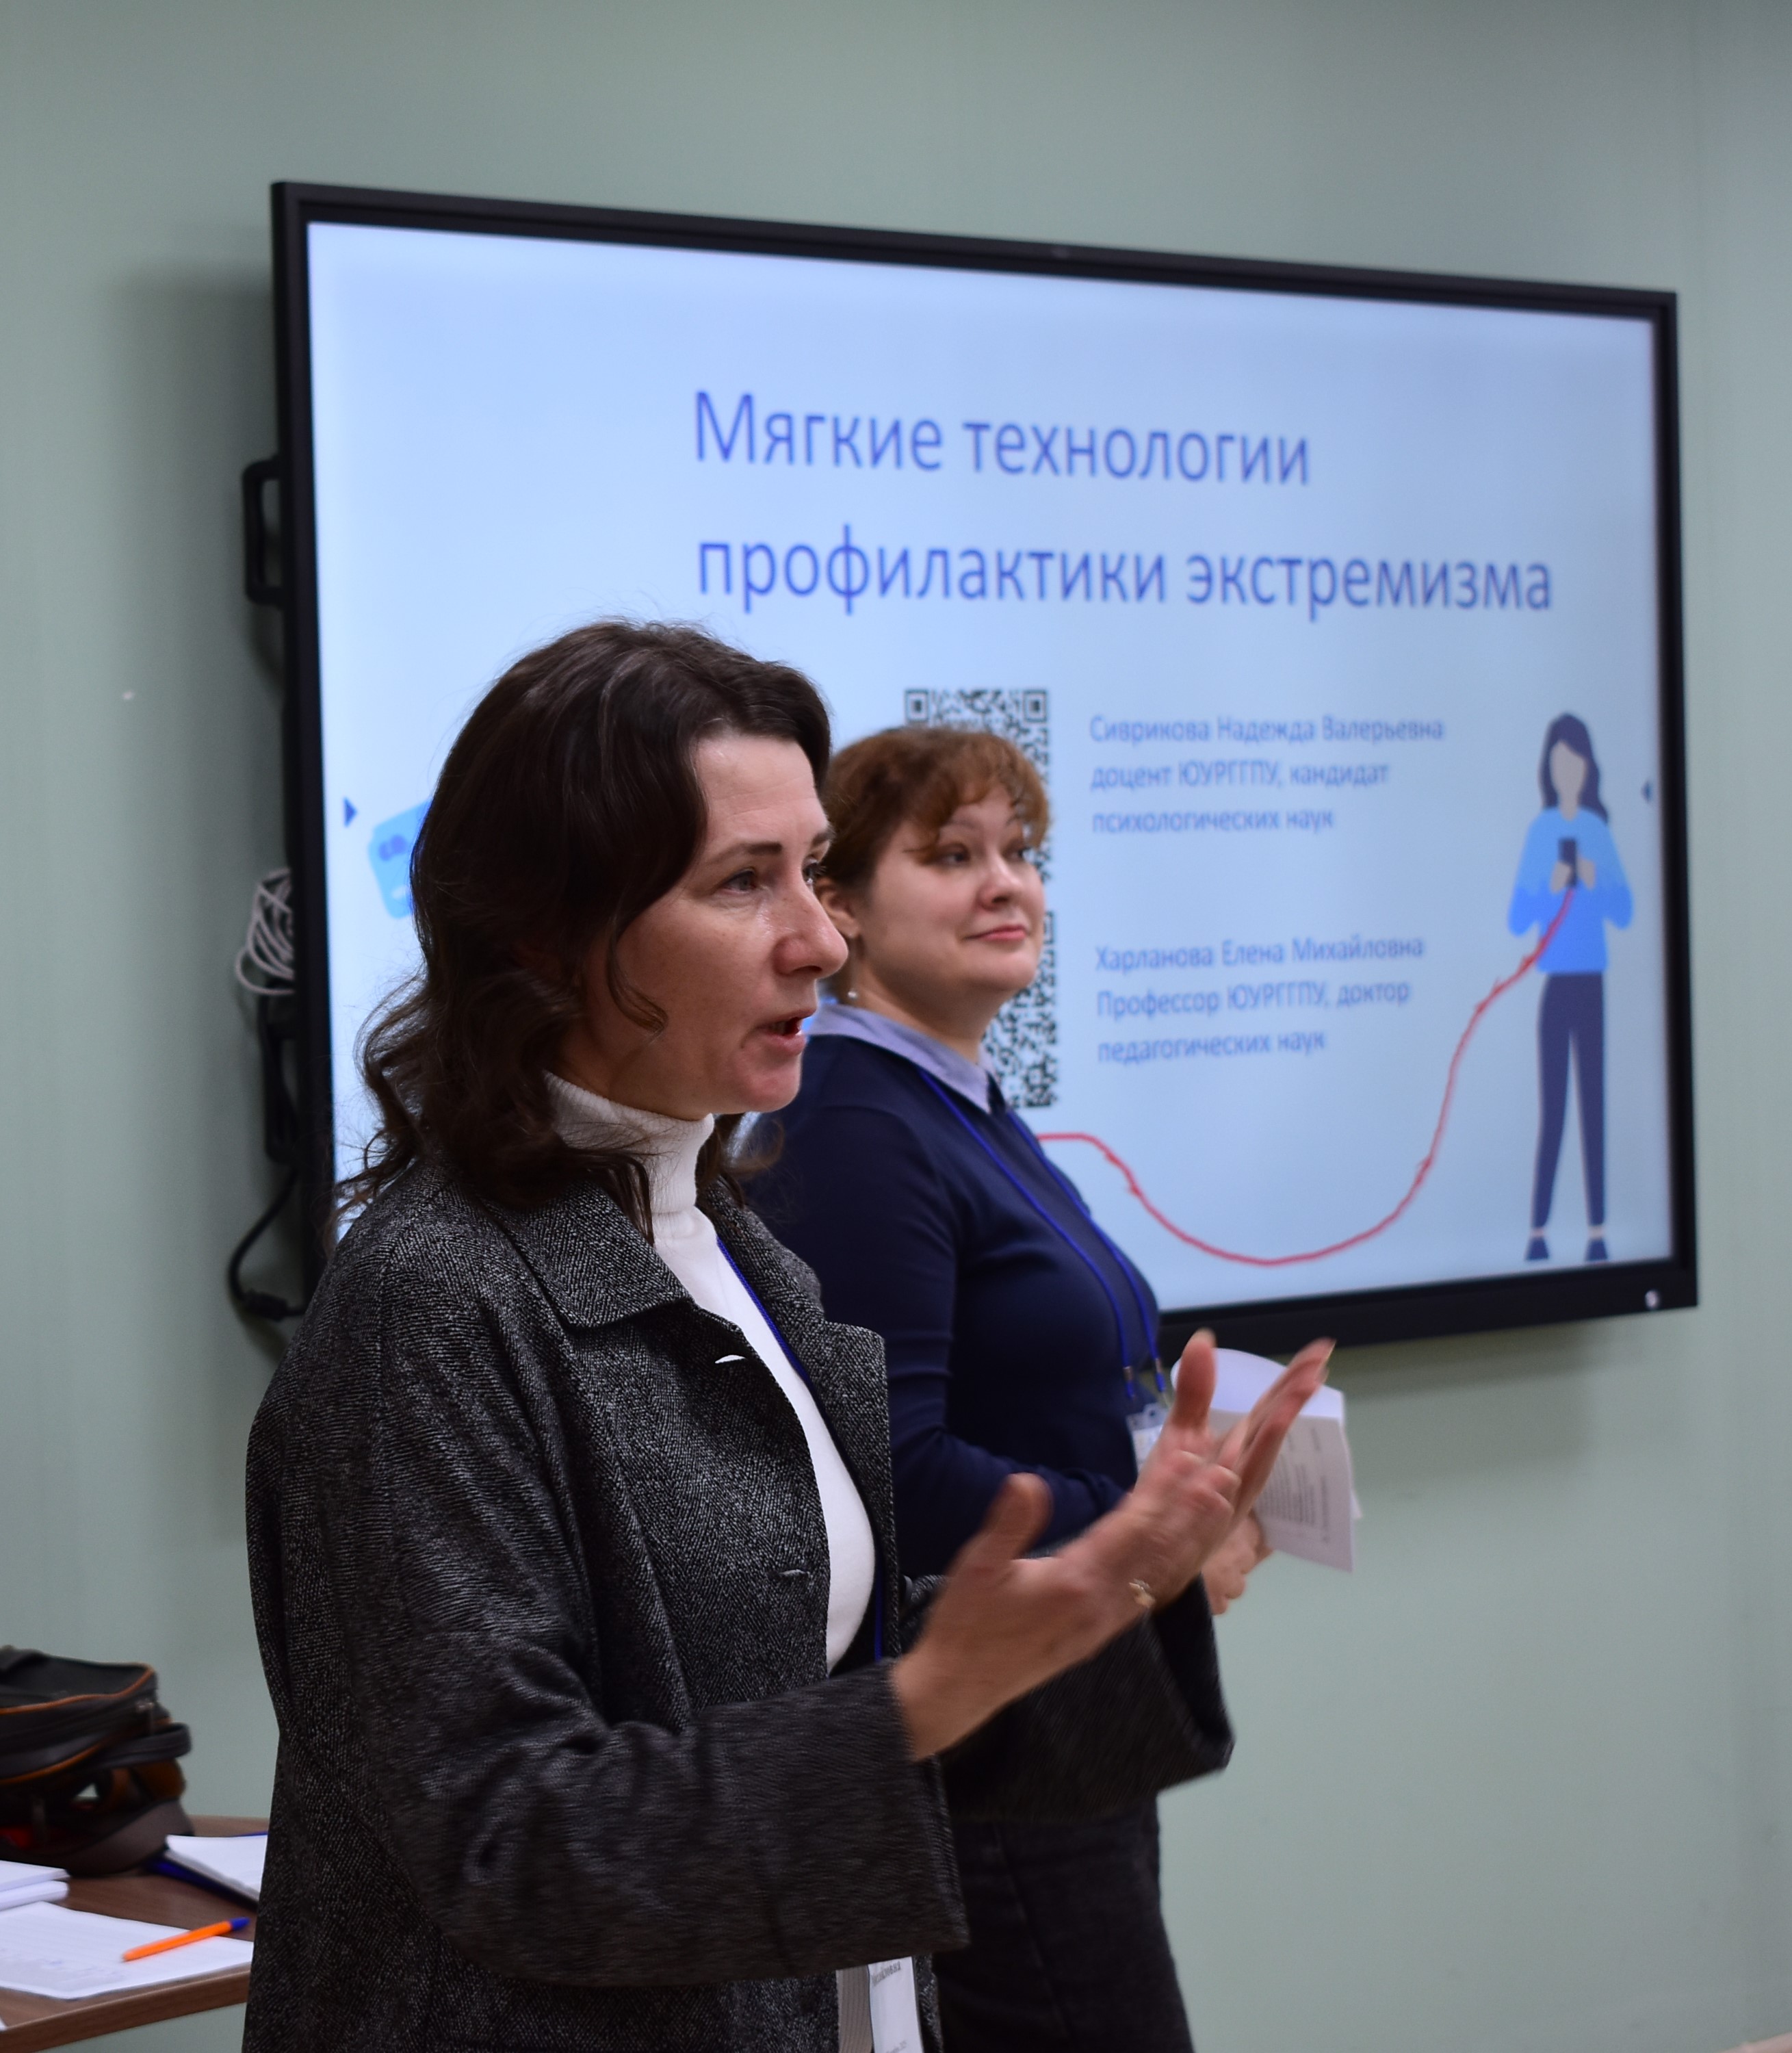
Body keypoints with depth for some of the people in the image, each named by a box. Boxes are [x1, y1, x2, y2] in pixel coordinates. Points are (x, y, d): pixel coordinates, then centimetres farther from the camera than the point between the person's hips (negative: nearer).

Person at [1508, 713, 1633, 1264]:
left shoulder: (1598, 830, 4)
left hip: (1590, 981, 1)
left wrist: (1595, 883, -13)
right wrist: (1550, 890, -19)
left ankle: (1597, 1230, 4)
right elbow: (1517, 919, -2)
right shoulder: (1541, 830, 0)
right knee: (1552, 1109, -3)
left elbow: (1623, 913, 4)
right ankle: (1537, 1231, 1)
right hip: (1555, 982, -1)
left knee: (1593, 1104, 1)